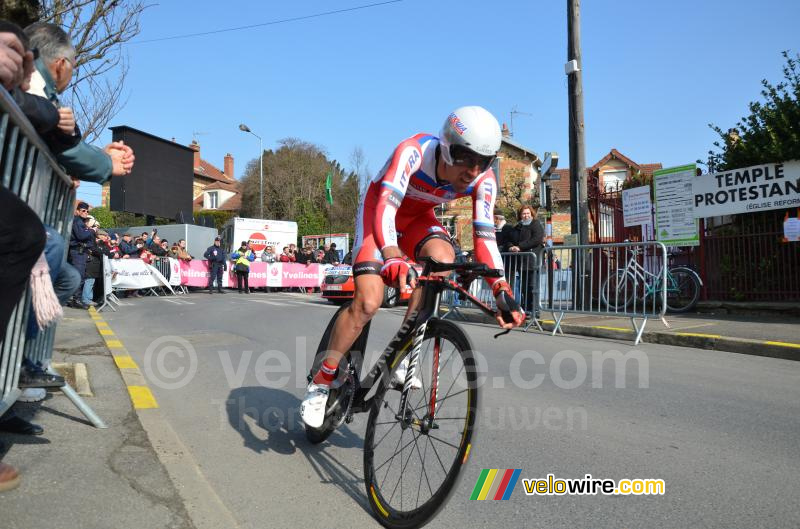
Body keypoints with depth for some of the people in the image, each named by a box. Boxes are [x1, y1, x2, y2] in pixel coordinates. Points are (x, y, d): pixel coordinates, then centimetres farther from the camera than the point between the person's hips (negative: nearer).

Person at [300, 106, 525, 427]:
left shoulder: (483, 180, -21)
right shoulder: (413, 152, -35)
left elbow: (484, 236, -23)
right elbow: (385, 207, -47)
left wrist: (502, 291, -36)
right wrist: (392, 258, -65)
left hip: (419, 217, 4)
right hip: (380, 207, -4)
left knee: (442, 257, -32)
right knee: (368, 303, -19)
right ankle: (320, 383, -1)